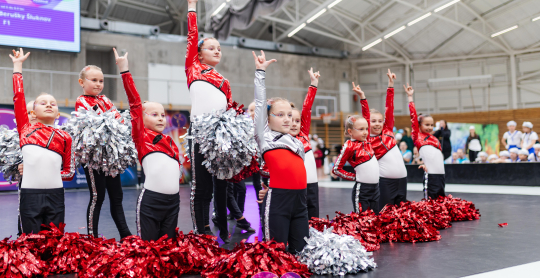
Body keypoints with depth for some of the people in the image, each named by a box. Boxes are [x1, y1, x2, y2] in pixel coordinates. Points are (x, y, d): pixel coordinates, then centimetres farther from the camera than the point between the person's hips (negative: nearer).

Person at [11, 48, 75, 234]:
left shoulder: (65, 138, 9)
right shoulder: (26, 129, 8)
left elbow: (70, 172, 15)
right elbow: (18, 97, 5)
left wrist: (50, 175, 0)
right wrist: (18, 66, 10)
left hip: (55, 194, 1)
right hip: (30, 193, -1)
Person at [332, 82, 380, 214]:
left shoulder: (366, 141, 9)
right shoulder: (349, 146, -9)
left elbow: (367, 116, 15)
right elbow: (336, 169, -6)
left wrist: (362, 95, 12)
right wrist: (355, 177, -3)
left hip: (375, 189, 7)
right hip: (361, 190, -7)